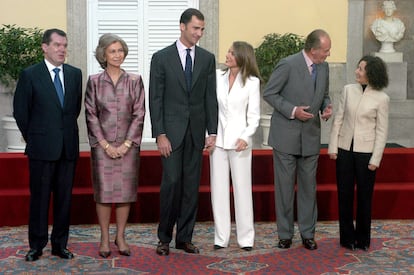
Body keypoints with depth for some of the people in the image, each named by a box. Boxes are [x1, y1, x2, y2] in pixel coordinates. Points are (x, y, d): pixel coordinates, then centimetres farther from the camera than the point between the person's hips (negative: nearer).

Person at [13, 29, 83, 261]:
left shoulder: (75, 74, 7)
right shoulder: (30, 75, -3)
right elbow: (20, 111, 1)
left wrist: (67, 131, 12)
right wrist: (33, 138, 5)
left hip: (68, 146, 3)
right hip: (42, 147, -3)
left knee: (65, 198, 7)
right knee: (40, 198, 4)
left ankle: (60, 244, 18)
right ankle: (37, 246, 15)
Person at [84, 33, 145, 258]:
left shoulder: (134, 81, 4)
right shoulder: (94, 81, 2)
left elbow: (139, 114, 0)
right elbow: (91, 114, 0)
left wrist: (126, 144, -7)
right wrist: (105, 144, -8)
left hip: (128, 145, 1)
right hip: (102, 145, -1)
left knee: (126, 191, 4)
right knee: (103, 191, 1)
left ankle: (120, 237, 16)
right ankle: (104, 238, 12)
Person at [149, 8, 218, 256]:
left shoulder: (207, 58, 7)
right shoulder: (162, 57, -2)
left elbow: (210, 97, 7)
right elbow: (155, 99, -4)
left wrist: (212, 131, 1)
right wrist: (160, 134, -10)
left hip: (196, 131, 3)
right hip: (171, 131, -3)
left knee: (192, 186, 5)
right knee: (171, 183, -6)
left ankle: (185, 237, 15)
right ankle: (164, 238, 9)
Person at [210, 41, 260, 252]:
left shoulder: (252, 82, 0)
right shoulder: (217, 76, 6)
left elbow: (254, 116, -1)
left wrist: (246, 137, -14)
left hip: (239, 140, -2)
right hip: (218, 139, 2)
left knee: (242, 187, 1)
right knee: (219, 188, 5)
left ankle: (246, 237, 10)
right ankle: (221, 237, 12)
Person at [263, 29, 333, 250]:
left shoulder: (324, 68, 5)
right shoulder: (288, 65, -14)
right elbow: (269, 93, -9)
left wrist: (326, 107, -4)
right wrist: (292, 111, -19)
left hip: (311, 137, 5)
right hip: (286, 136, -5)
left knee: (309, 186, 10)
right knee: (285, 187, 4)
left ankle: (308, 233, 21)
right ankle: (285, 234, 16)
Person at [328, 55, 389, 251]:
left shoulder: (381, 98, -7)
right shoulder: (348, 90, 1)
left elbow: (382, 131, -5)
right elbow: (338, 119, 5)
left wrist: (376, 159, -8)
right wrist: (332, 147, 1)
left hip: (366, 152, -3)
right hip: (345, 149, 3)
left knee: (364, 196, 7)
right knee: (344, 194, 8)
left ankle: (362, 239, 22)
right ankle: (347, 237, 21)